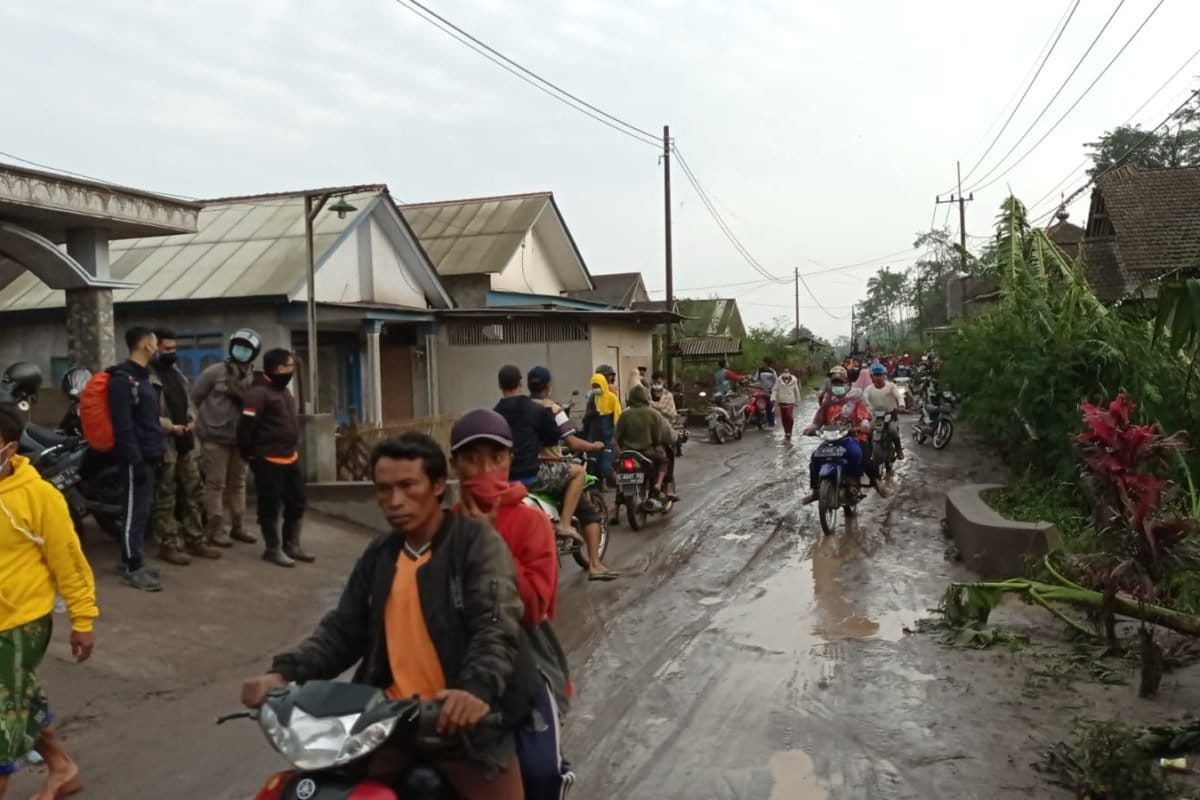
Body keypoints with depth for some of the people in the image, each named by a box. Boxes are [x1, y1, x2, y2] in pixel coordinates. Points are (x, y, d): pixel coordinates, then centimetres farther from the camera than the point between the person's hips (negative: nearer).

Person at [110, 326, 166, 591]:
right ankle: (132, 568, 0)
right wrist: (135, 458, -22)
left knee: (142, 510, 13)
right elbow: (122, 425, -20)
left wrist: (157, 449, 19)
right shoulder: (123, 379, -15)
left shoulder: (142, 376, 17)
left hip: (148, 456, 10)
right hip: (136, 458, -10)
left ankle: (132, 562, 21)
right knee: (135, 512, -5)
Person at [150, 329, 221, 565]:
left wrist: (191, 419, 3)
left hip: (185, 442, 9)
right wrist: (170, 427, -23)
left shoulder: (176, 373, 16)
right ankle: (168, 545, 5)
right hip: (164, 443, -9)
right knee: (166, 498, -2)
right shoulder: (149, 376, -14)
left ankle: (195, 540, 22)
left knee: (193, 493, 13)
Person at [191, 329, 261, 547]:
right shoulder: (215, 372, -8)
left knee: (238, 483, 12)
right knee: (216, 483, -1)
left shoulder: (254, 378, 2)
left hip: (240, 438, 4)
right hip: (215, 437, -4)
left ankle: (238, 526, 22)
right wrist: (205, 421, 1)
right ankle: (216, 529, 4)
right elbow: (195, 398, -2)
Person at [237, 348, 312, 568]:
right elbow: (246, 426, -18)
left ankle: (292, 545, 24)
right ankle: (273, 549, 11)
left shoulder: (284, 391, 15)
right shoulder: (258, 393, -16)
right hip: (268, 460, -9)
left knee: (296, 503, 12)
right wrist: (249, 454, -10)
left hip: (290, 457, 9)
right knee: (270, 507, 1)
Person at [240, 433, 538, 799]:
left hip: (464, 720, -4)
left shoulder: (478, 542, -5)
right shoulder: (379, 555, 14)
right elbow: (342, 629, 13)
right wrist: (285, 673, -4)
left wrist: (479, 689, -37)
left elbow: (497, 625, -18)